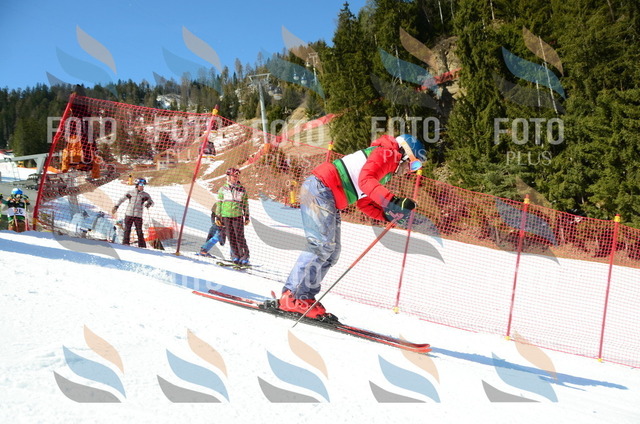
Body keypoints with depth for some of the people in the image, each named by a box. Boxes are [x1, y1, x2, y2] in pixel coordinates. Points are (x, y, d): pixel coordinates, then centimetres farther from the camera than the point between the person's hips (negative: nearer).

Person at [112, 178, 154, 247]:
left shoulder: (145, 195, 5)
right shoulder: (131, 193, 5)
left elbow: (151, 202, 16)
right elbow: (122, 199, 14)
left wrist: (148, 204, -6)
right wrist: (116, 206, 8)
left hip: (138, 216, -1)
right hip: (129, 214, 1)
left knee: (139, 232, -3)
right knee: (127, 230, 3)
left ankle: (142, 246, 2)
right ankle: (125, 243, 11)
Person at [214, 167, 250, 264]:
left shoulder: (242, 189, 7)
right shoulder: (223, 189, 7)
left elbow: (245, 204, 12)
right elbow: (219, 203, 11)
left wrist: (247, 217, 10)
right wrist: (217, 216, 7)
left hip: (238, 216, -1)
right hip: (226, 216, 1)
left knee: (240, 237, -7)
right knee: (231, 238, 3)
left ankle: (245, 256, -3)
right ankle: (235, 256, 11)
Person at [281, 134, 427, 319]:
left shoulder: (387, 168, 25)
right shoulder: (387, 153, -5)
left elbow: (364, 203, 21)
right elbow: (365, 180, -24)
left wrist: (389, 215, 8)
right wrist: (393, 202, -33)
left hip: (328, 199, 11)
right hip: (320, 189, -11)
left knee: (331, 252, 8)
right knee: (322, 245, -15)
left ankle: (305, 296, 9)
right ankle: (293, 297, -13)